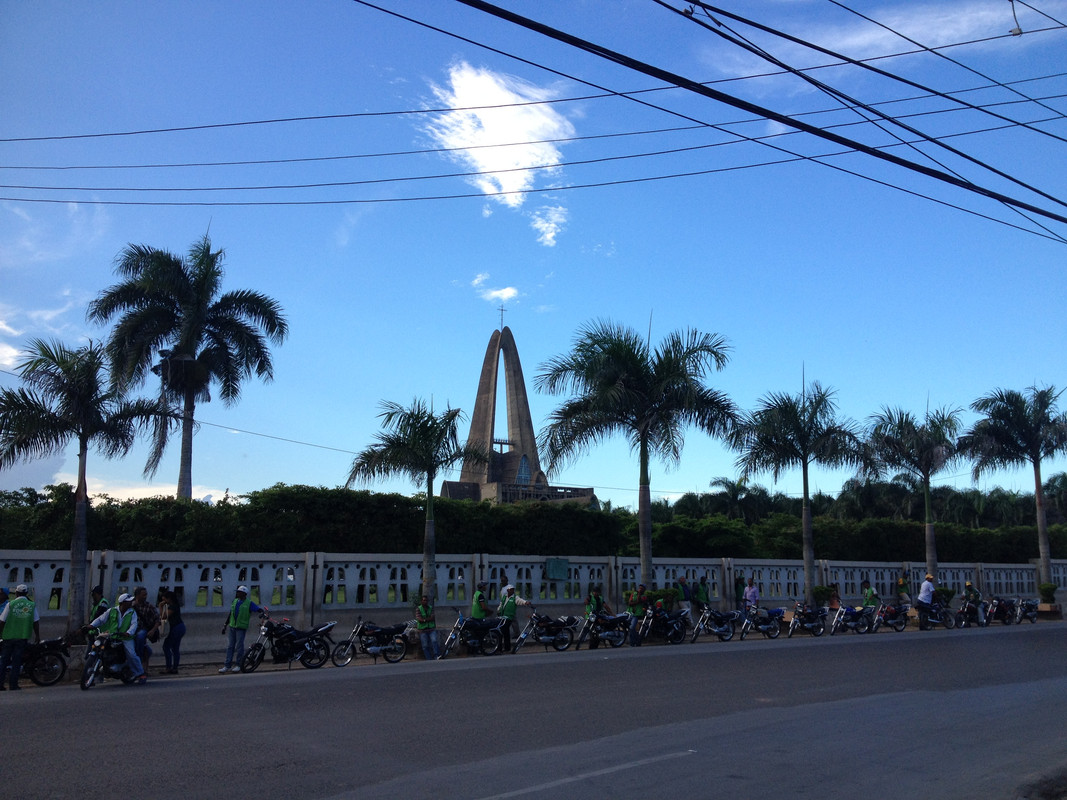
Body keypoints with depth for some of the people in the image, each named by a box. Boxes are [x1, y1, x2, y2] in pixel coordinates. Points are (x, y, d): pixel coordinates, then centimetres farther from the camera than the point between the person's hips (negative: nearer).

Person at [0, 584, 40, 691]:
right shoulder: (32, 605, 2)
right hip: (23, 637, 1)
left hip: (9, 636, 0)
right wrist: (37, 636, 13)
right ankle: (13, 684, 3)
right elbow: (36, 622, 4)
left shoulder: (10, 604, -3)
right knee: (17, 661, 6)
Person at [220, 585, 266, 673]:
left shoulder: (249, 603, -2)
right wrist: (225, 625, 20)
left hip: (241, 628, -5)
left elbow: (259, 609, -8)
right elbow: (230, 614, 20)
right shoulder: (235, 601, 14)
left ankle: (238, 665, 8)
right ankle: (227, 665, 7)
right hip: (231, 627, 5)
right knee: (230, 646, 4)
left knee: (239, 646, -2)